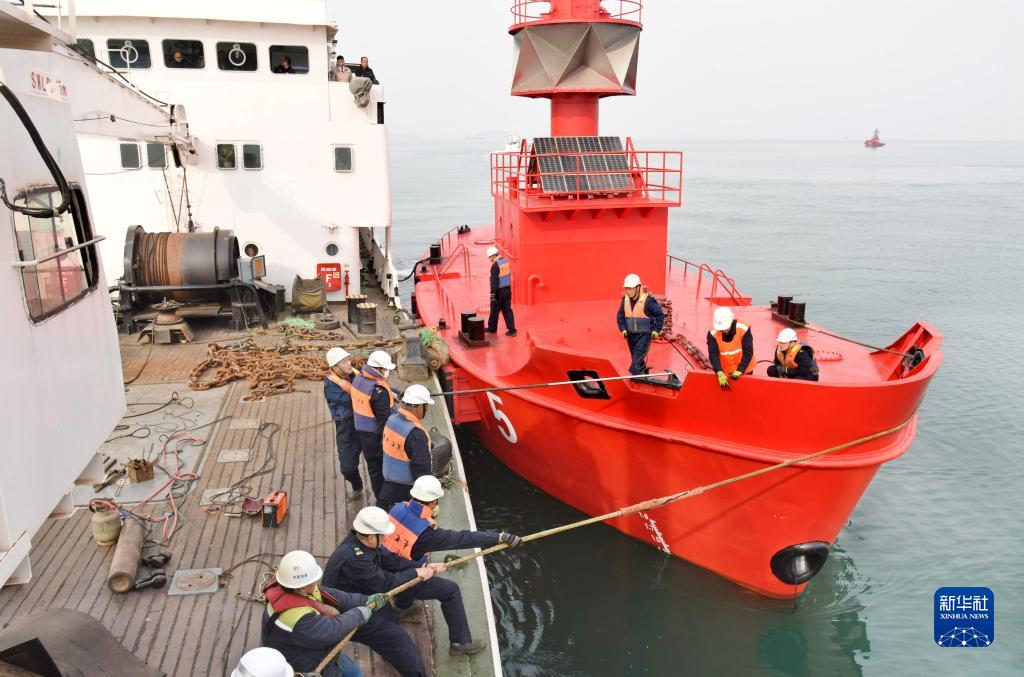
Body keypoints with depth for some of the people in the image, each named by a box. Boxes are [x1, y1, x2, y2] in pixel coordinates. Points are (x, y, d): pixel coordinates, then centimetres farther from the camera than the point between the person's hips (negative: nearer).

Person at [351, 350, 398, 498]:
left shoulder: (358, 378, -1)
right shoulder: (379, 390, -28)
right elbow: (384, 418, -24)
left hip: (362, 431, 8)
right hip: (377, 435, -8)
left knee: (373, 466, 20)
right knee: (383, 469, 8)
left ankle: (380, 497, 34)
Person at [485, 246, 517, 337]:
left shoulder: (495, 265, -18)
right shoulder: (506, 261, 6)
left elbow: (494, 281, -21)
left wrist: (492, 294, -20)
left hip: (499, 291, -7)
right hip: (508, 289, 7)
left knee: (494, 310, 9)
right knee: (507, 310, 9)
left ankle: (492, 328, 24)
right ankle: (511, 330, 4)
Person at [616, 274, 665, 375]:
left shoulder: (648, 300, -14)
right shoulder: (625, 300, 2)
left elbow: (660, 314, -6)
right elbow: (620, 316, 14)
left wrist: (656, 330, -10)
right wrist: (623, 329, 1)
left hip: (644, 334, -6)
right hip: (631, 334, 6)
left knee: (638, 356, -18)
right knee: (635, 357, 15)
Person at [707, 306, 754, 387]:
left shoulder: (743, 329, -20)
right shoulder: (713, 334, -16)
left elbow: (748, 352, -20)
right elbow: (713, 355, -23)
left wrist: (739, 371, -31)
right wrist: (720, 373, -37)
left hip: (744, 370, -1)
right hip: (723, 372, 1)